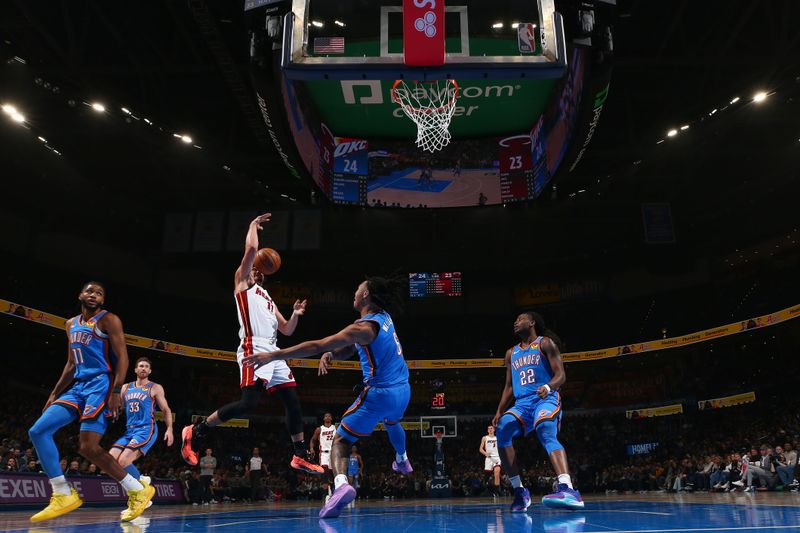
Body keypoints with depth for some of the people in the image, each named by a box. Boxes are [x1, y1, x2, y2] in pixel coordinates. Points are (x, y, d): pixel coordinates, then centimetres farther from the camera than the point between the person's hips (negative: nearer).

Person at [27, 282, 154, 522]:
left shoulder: (108, 320, -5)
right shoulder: (72, 324, 19)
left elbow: (122, 357, -12)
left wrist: (116, 391, -23)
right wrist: (54, 395, 19)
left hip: (101, 384, -8)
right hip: (78, 386, 8)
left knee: (88, 447, -17)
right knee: (38, 431, -2)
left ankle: (138, 490, -7)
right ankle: (63, 496, 1)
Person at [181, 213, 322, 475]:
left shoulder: (268, 299, 32)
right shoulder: (242, 283, 12)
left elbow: (286, 330, 28)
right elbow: (251, 249, -2)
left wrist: (296, 314, 11)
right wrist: (253, 225, 11)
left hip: (273, 352, 8)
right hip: (254, 349, -8)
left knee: (293, 401, 4)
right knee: (249, 402, -20)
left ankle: (300, 456, 12)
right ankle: (196, 431, -4)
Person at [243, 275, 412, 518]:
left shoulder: (364, 327, -19)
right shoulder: (384, 317, 6)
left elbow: (317, 345, -25)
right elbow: (346, 350, 11)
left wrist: (273, 355, -23)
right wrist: (329, 354, -10)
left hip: (379, 393, -8)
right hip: (403, 389, 8)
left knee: (340, 441, -1)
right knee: (391, 422, 40)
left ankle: (340, 484, -26)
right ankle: (402, 461, 62)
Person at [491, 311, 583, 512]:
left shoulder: (545, 343, 5)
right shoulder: (511, 353, 23)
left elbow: (561, 375, -6)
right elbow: (509, 387, 23)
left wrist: (548, 387, -28)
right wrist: (499, 411, 10)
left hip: (546, 399, -5)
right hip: (522, 403, 5)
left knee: (547, 434, -35)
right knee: (502, 430, -23)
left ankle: (567, 490, -52)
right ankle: (519, 491, -19)